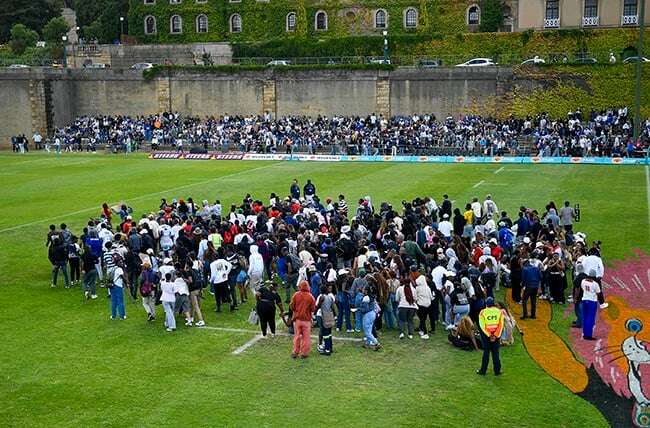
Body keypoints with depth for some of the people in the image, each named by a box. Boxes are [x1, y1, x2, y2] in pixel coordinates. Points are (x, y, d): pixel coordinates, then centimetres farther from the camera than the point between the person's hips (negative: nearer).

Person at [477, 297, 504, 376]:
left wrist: (489, 335, -11)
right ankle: (497, 371, 13)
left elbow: (482, 326, -12)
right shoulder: (499, 312, -3)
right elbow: (501, 325, -7)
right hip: (496, 335, 1)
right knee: (495, 353, 9)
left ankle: (483, 371, 13)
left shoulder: (482, 312, -8)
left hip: (486, 335, -1)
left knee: (486, 352, 8)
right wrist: (496, 335, -8)